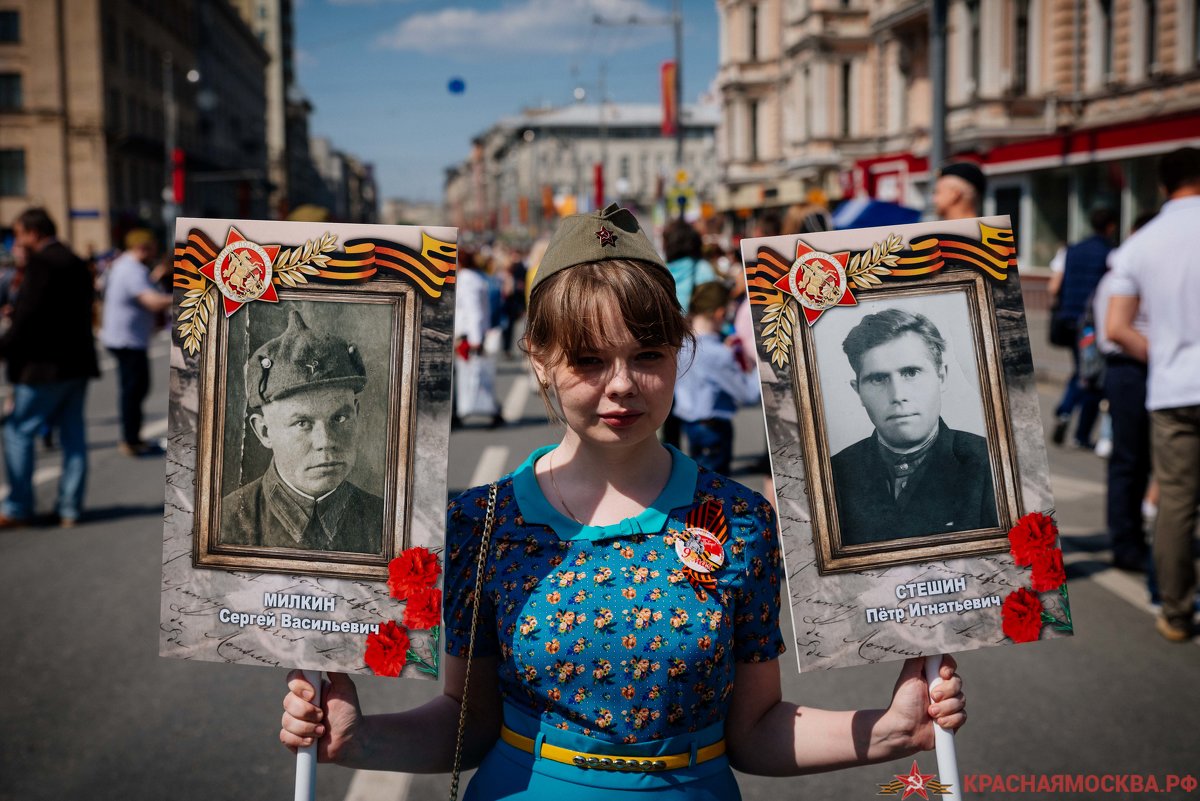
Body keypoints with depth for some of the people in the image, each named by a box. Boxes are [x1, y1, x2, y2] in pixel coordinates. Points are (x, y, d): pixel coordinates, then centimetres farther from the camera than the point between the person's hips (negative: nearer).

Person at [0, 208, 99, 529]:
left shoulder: (41, 263, -13)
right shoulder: (76, 264, 14)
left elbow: (28, 316, -18)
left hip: (44, 365, -9)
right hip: (77, 363, 9)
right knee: (73, 435, 10)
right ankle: (70, 508, 14)